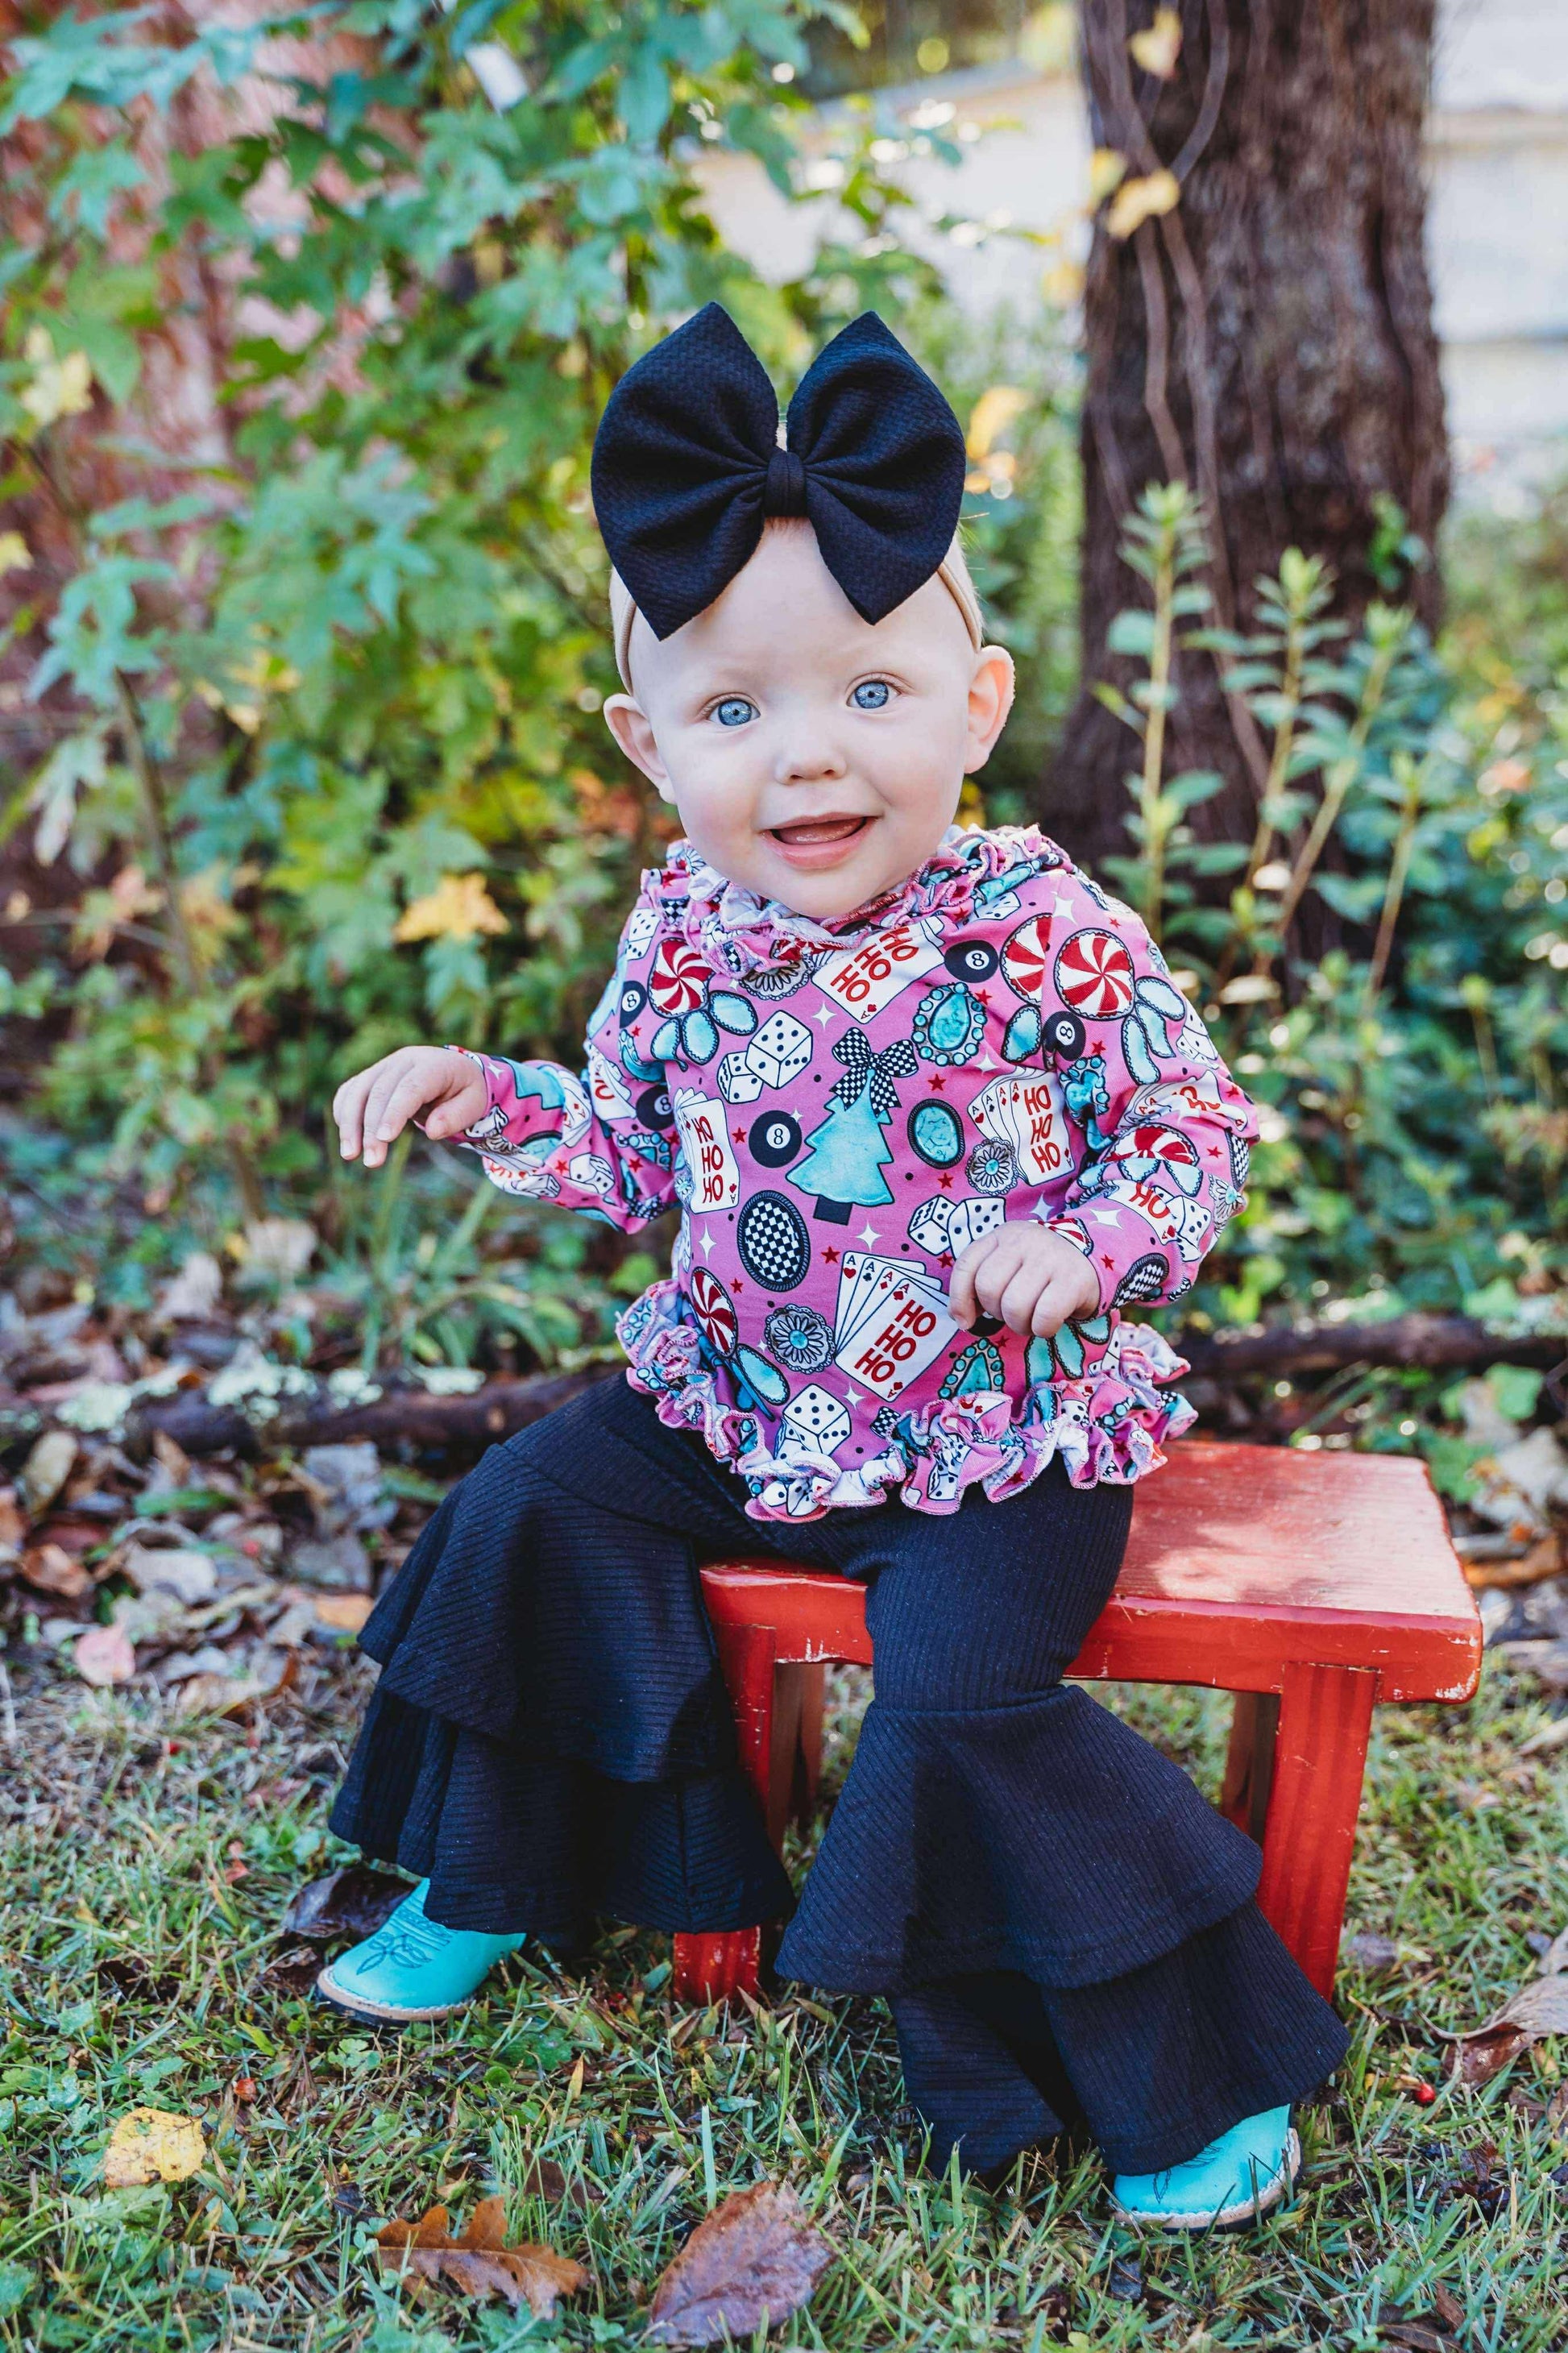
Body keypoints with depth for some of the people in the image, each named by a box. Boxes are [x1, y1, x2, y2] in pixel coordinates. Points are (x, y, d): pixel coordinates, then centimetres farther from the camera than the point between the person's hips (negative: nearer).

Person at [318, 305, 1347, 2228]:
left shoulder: (1043, 933, -17)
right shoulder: (681, 939, -3)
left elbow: (1195, 1133, -9)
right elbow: (634, 1154, 13)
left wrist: (1080, 1249, -26)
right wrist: (477, 1095, 1)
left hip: (1000, 1435, -6)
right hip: (749, 1404, 6)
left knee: (960, 1696, -22)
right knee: (525, 1507, 3)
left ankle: (1197, 2065, 0)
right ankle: (495, 1879, 27)